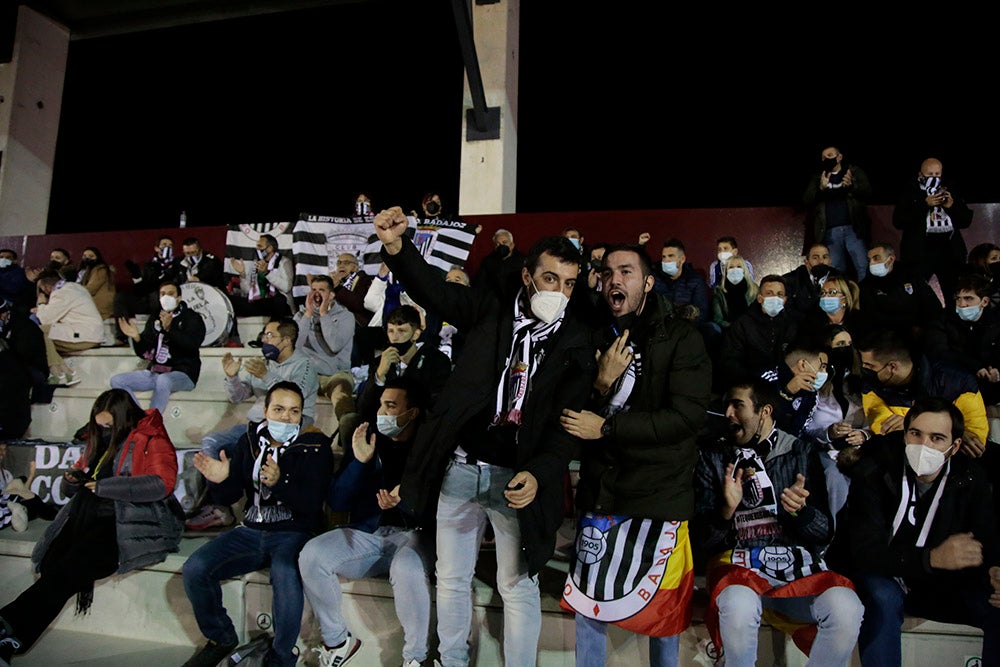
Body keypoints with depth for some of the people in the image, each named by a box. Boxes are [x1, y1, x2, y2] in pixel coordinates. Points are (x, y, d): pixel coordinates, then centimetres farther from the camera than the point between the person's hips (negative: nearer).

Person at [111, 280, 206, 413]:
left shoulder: (192, 318, 3)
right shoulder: (154, 320, 18)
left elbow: (192, 345, -16)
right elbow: (144, 353, 15)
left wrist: (170, 329, -28)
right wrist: (136, 338, -6)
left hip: (182, 373, -6)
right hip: (155, 372, 7)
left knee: (163, 380, -38)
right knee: (116, 380, -8)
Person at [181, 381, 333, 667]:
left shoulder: (315, 447, -7)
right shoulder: (250, 440, 7)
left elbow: (312, 504, -16)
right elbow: (229, 496, 11)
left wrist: (279, 483, -32)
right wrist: (220, 481, -12)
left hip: (293, 533, -5)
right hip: (250, 531, 5)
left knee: (285, 575, -36)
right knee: (194, 569, -16)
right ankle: (221, 639, 11)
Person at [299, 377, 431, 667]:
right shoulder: (367, 439, 6)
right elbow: (336, 503, 2)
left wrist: (403, 502, -27)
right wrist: (359, 461, -11)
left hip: (409, 533, -4)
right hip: (364, 533, 4)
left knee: (407, 569, -36)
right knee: (312, 555, -21)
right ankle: (337, 641, 0)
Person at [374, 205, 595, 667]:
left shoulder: (575, 343, -3)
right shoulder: (491, 313, 2)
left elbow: (569, 420, -8)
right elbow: (434, 290, -5)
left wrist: (539, 473, -23)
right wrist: (396, 246, -25)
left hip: (517, 477, -2)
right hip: (460, 468, 3)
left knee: (518, 586, 9)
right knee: (451, 578, 17)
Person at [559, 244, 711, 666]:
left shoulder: (680, 338, -6)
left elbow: (687, 416, -17)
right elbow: (573, 417, 4)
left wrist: (607, 427, -17)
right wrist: (602, 384, -15)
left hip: (660, 493, -3)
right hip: (599, 490, 4)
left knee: (663, 611, 11)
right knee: (587, 604, 12)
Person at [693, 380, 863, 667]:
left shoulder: (802, 453, 11)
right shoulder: (713, 459, 10)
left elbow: (825, 533, 8)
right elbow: (701, 540, 5)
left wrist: (800, 511, -14)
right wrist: (726, 511, -16)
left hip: (799, 566, 1)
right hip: (740, 566, -1)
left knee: (845, 607, -30)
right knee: (739, 606, -35)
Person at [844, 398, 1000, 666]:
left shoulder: (970, 480, -5)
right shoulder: (873, 472, -19)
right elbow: (864, 552, -26)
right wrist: (931, 558, -40)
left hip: (943, 584, 4)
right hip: (883, 577, -4)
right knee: (883, 598, -35)